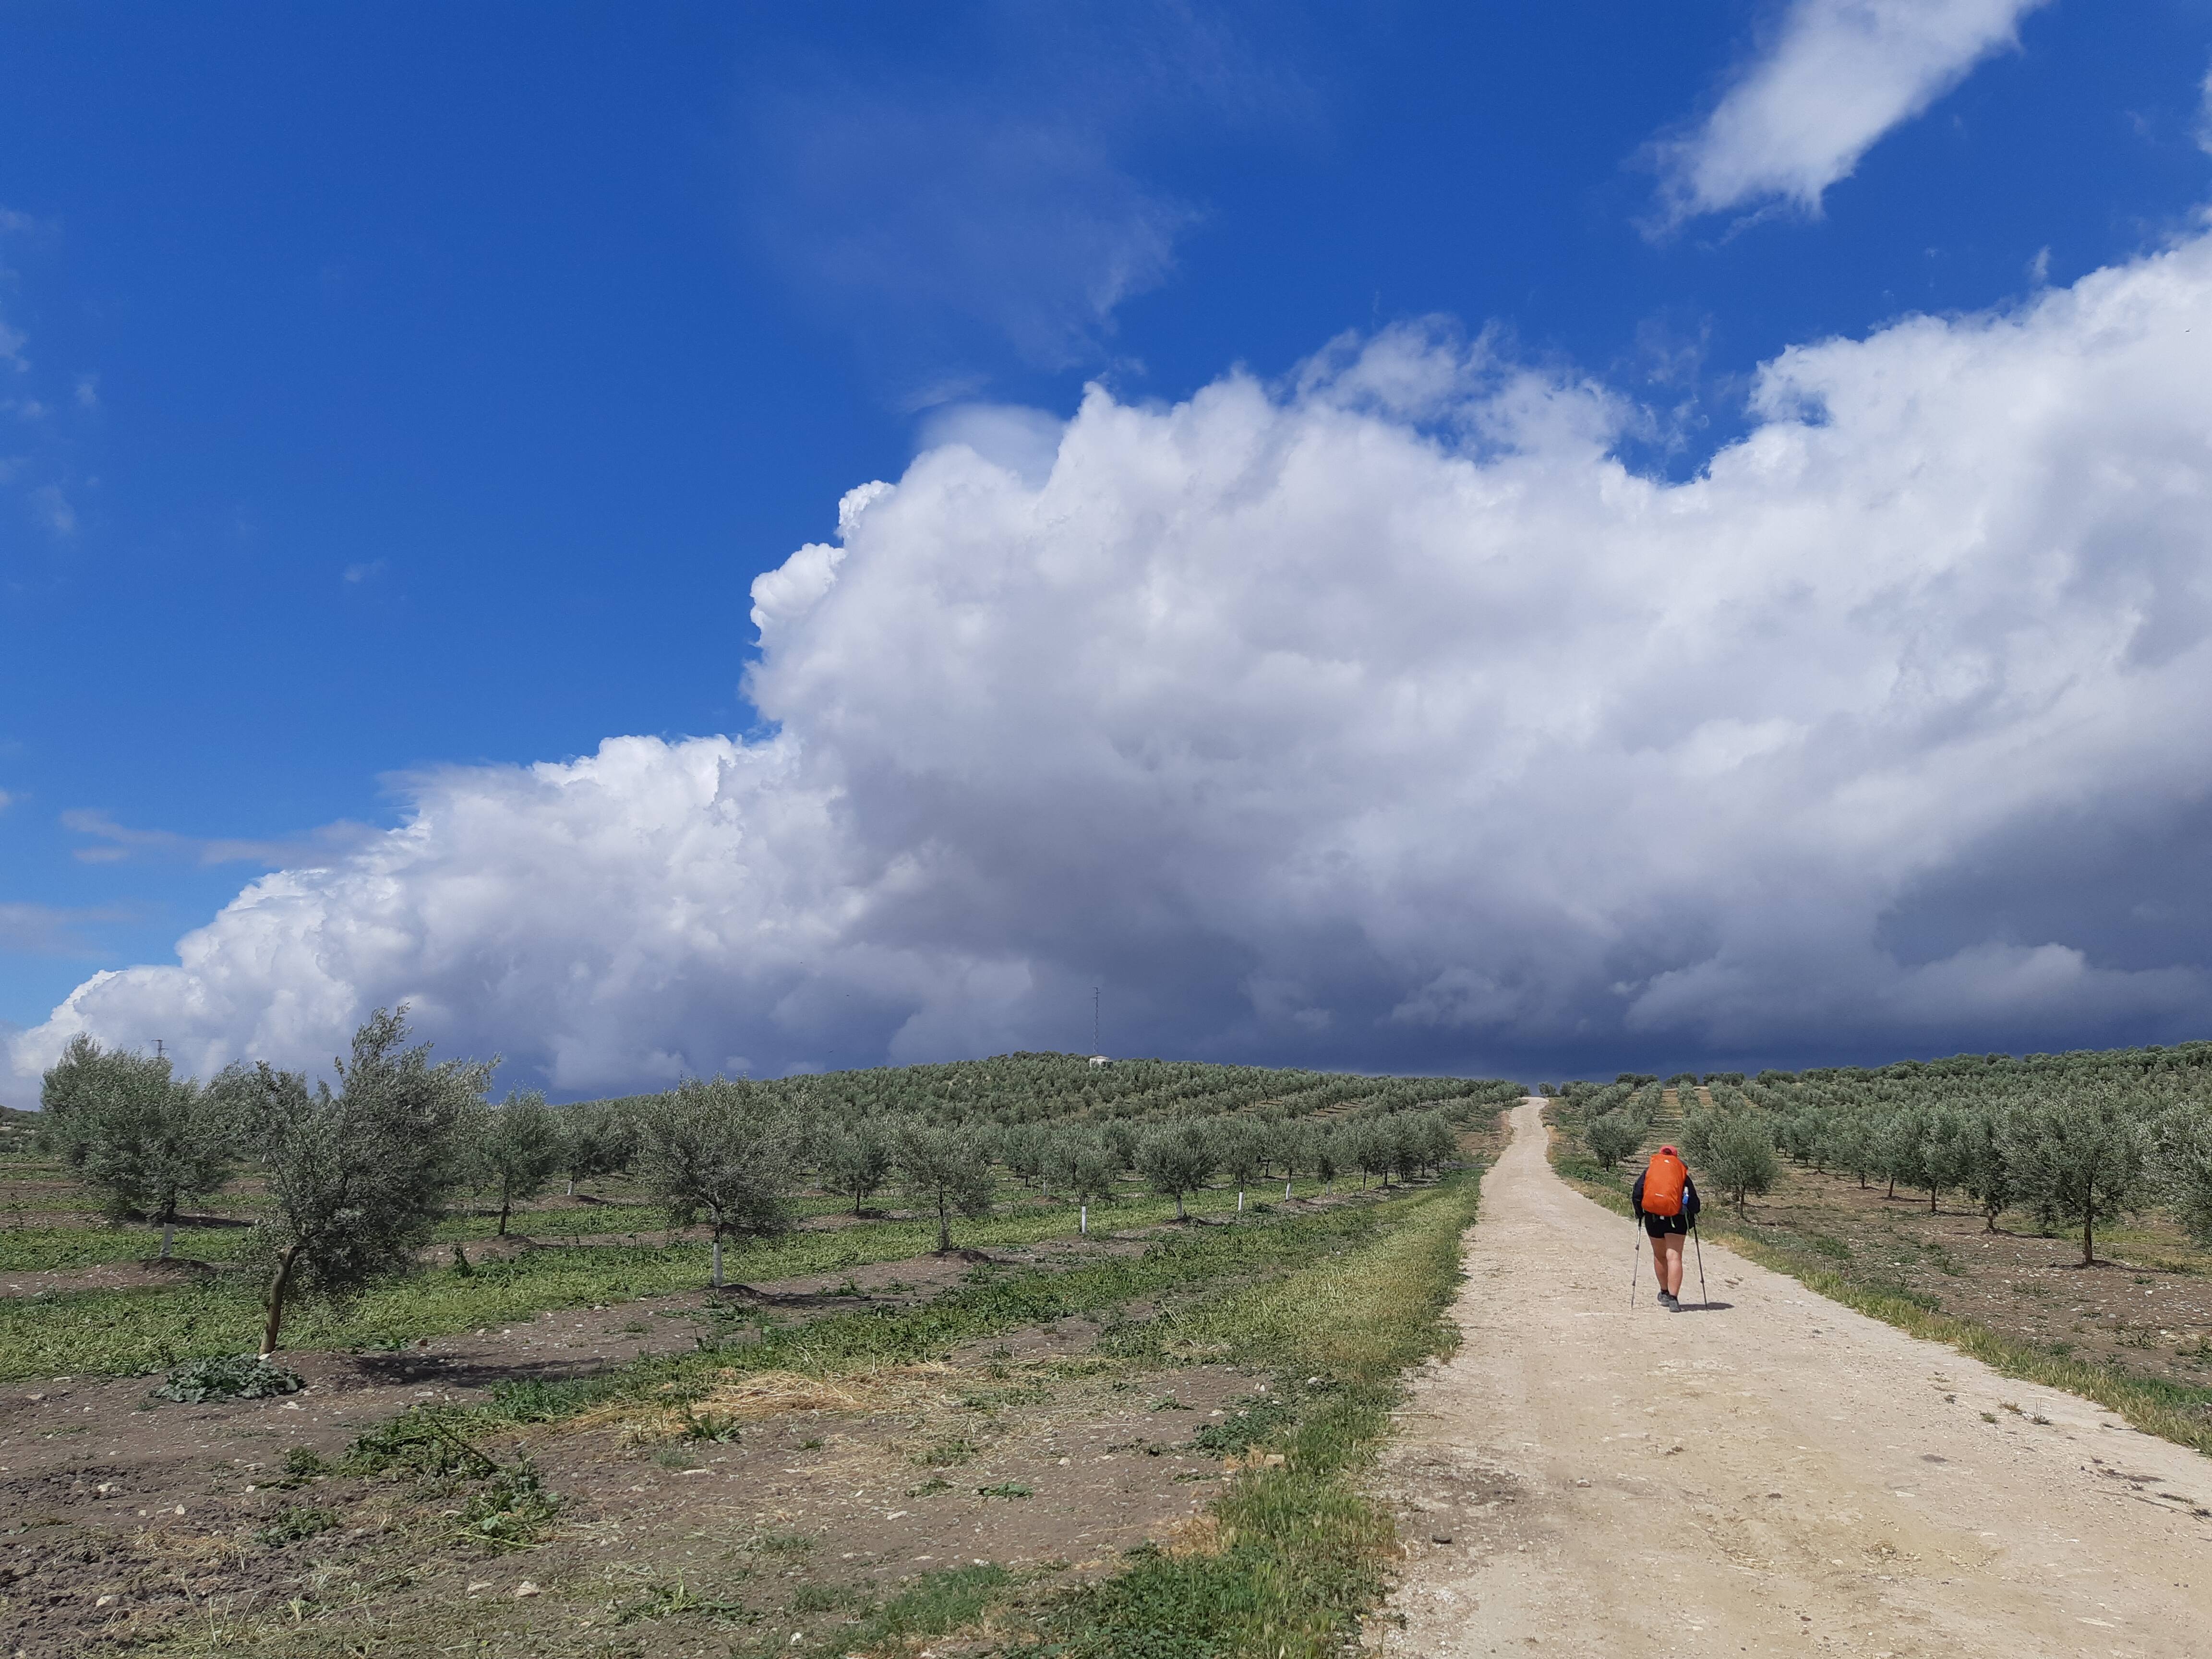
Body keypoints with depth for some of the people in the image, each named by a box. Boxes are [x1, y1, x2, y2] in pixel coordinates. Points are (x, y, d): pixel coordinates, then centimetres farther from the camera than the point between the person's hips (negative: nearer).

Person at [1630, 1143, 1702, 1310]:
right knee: (1674, 1257, -4)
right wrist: (1690, 1222, 16)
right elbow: (1694, 1202, 4)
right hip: (1676, 1220, -1)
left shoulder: (1649, 1171, 10)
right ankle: (1673, 1297, -16)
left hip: (1653, 1218, 1)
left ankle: (1665, 1293, 30)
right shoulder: (1683, 1174, 8)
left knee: (1659, 1256, 19)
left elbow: (1636, 1195, 1)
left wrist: (1640, 1215, 12)